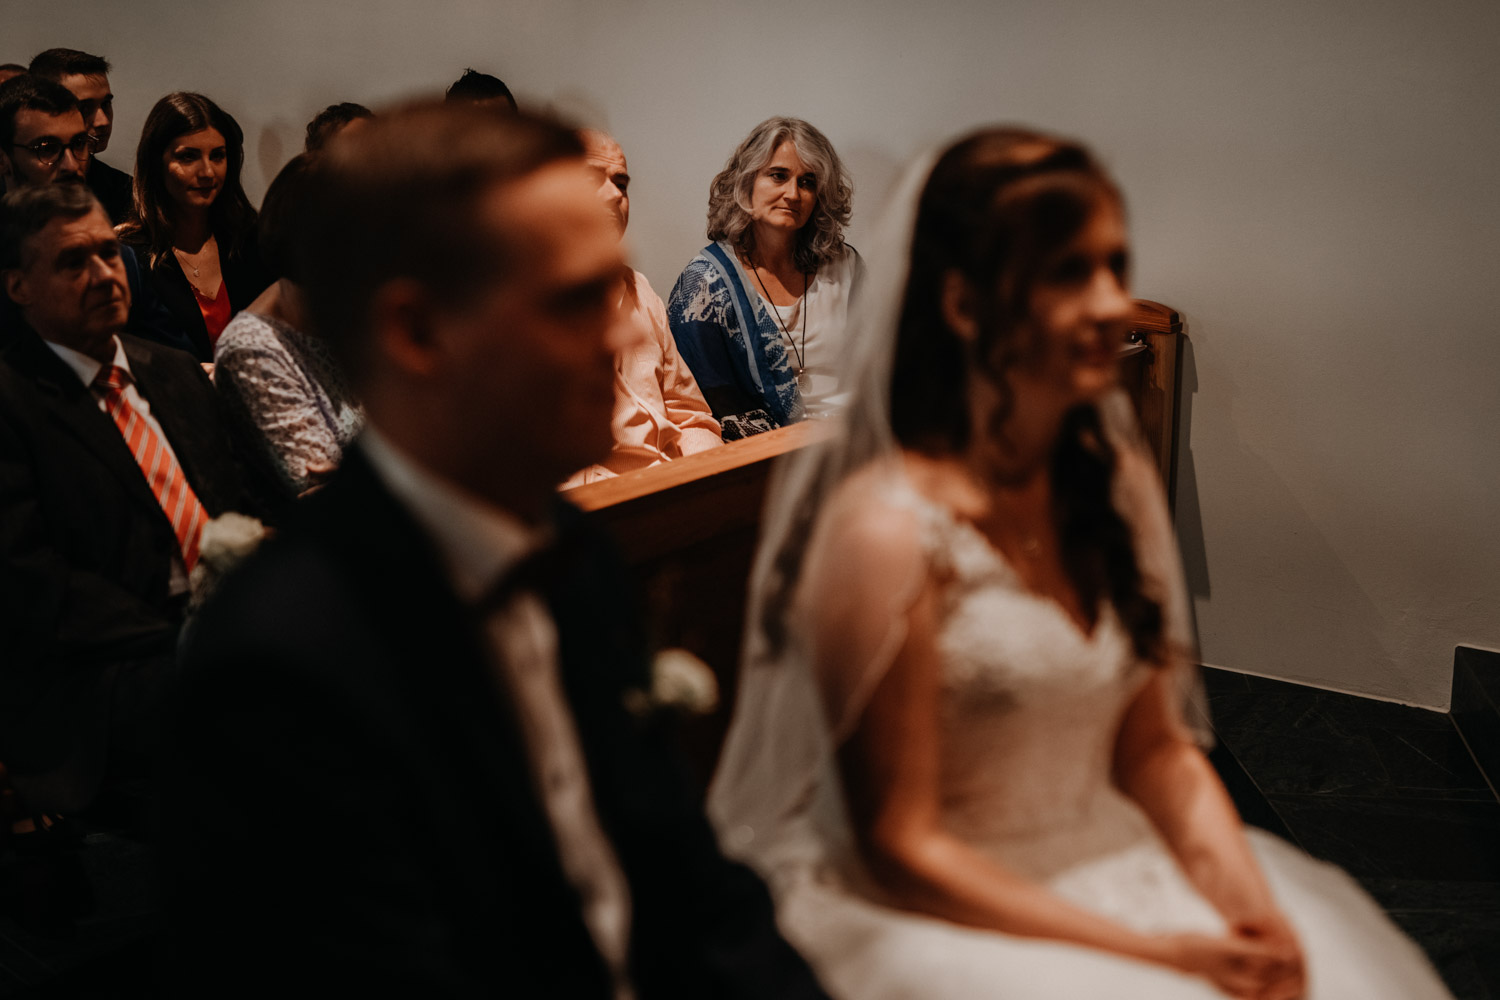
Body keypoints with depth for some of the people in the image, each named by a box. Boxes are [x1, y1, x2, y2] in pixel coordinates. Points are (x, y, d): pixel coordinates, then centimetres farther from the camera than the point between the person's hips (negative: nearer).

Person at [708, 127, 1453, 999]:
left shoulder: (1119, 477, 2)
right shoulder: (885, 529, -19)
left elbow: (1155, 746, 7)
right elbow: (899, 848, -15)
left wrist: (1249, 902, -9)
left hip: (1117, 859, 6)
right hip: (943, 918, -6)